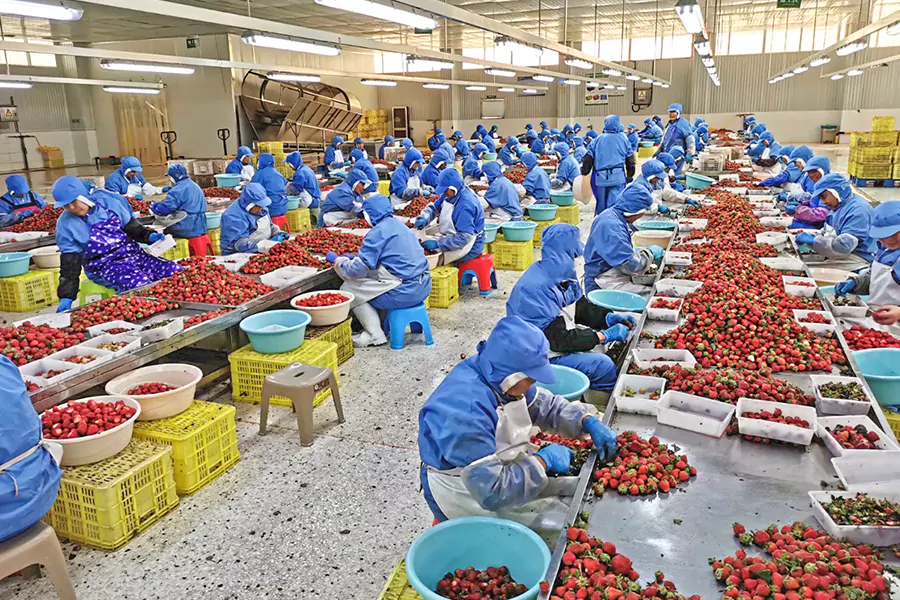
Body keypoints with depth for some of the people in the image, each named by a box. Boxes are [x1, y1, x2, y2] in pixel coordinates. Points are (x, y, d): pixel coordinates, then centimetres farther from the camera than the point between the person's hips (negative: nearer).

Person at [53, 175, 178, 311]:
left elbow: (131, 226, 10)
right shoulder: (66, 224, -5)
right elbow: (69, 262, -4)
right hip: (104, 265, -4)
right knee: (142, 286, -35)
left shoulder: (108, 200, -1)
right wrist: (67, 296, -8)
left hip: (132, 253, 4)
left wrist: (149, 236, -10)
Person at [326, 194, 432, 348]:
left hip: (404, 292, -9)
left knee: (348, 289, 3)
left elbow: (359, 269, -14)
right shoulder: (399, 225, 15)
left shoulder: (378, 231, -12)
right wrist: (354, 257, 26)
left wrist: (337, 260, 4)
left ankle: (374, 336, 4)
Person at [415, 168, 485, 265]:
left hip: (468, 248, -10)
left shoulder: (466, 205, -28)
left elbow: (464, 237, -31)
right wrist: (424, 219, -13)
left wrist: (437, 244, -31)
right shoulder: (451, 194, 0)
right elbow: (434, 207, 10)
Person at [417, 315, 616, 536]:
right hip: (470, 495, -8)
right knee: (566, 521, -12)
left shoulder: (496, 375, -9)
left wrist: (590, 422, -6)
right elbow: (493, 493, -34)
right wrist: (543, 460, -25)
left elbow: (545, 404, 8)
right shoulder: (468, 413, -35)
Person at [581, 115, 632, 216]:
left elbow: (588, 158, 7)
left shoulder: (598, 139, 8)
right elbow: (629, 158, 12)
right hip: (618, 176, -2)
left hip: (600, 177, 2)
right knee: (615, 201, -5)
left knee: (601, 202, 14)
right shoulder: (623, 139, 7)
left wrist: (584, 172, 14)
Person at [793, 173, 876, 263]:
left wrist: (812, 240, -21)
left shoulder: (858, 210, -19)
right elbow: (830, 233, 18)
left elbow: (843, 247, -27)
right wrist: (813, 236, -1)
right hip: (844, 255, 9)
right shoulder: (840, 206, 10)